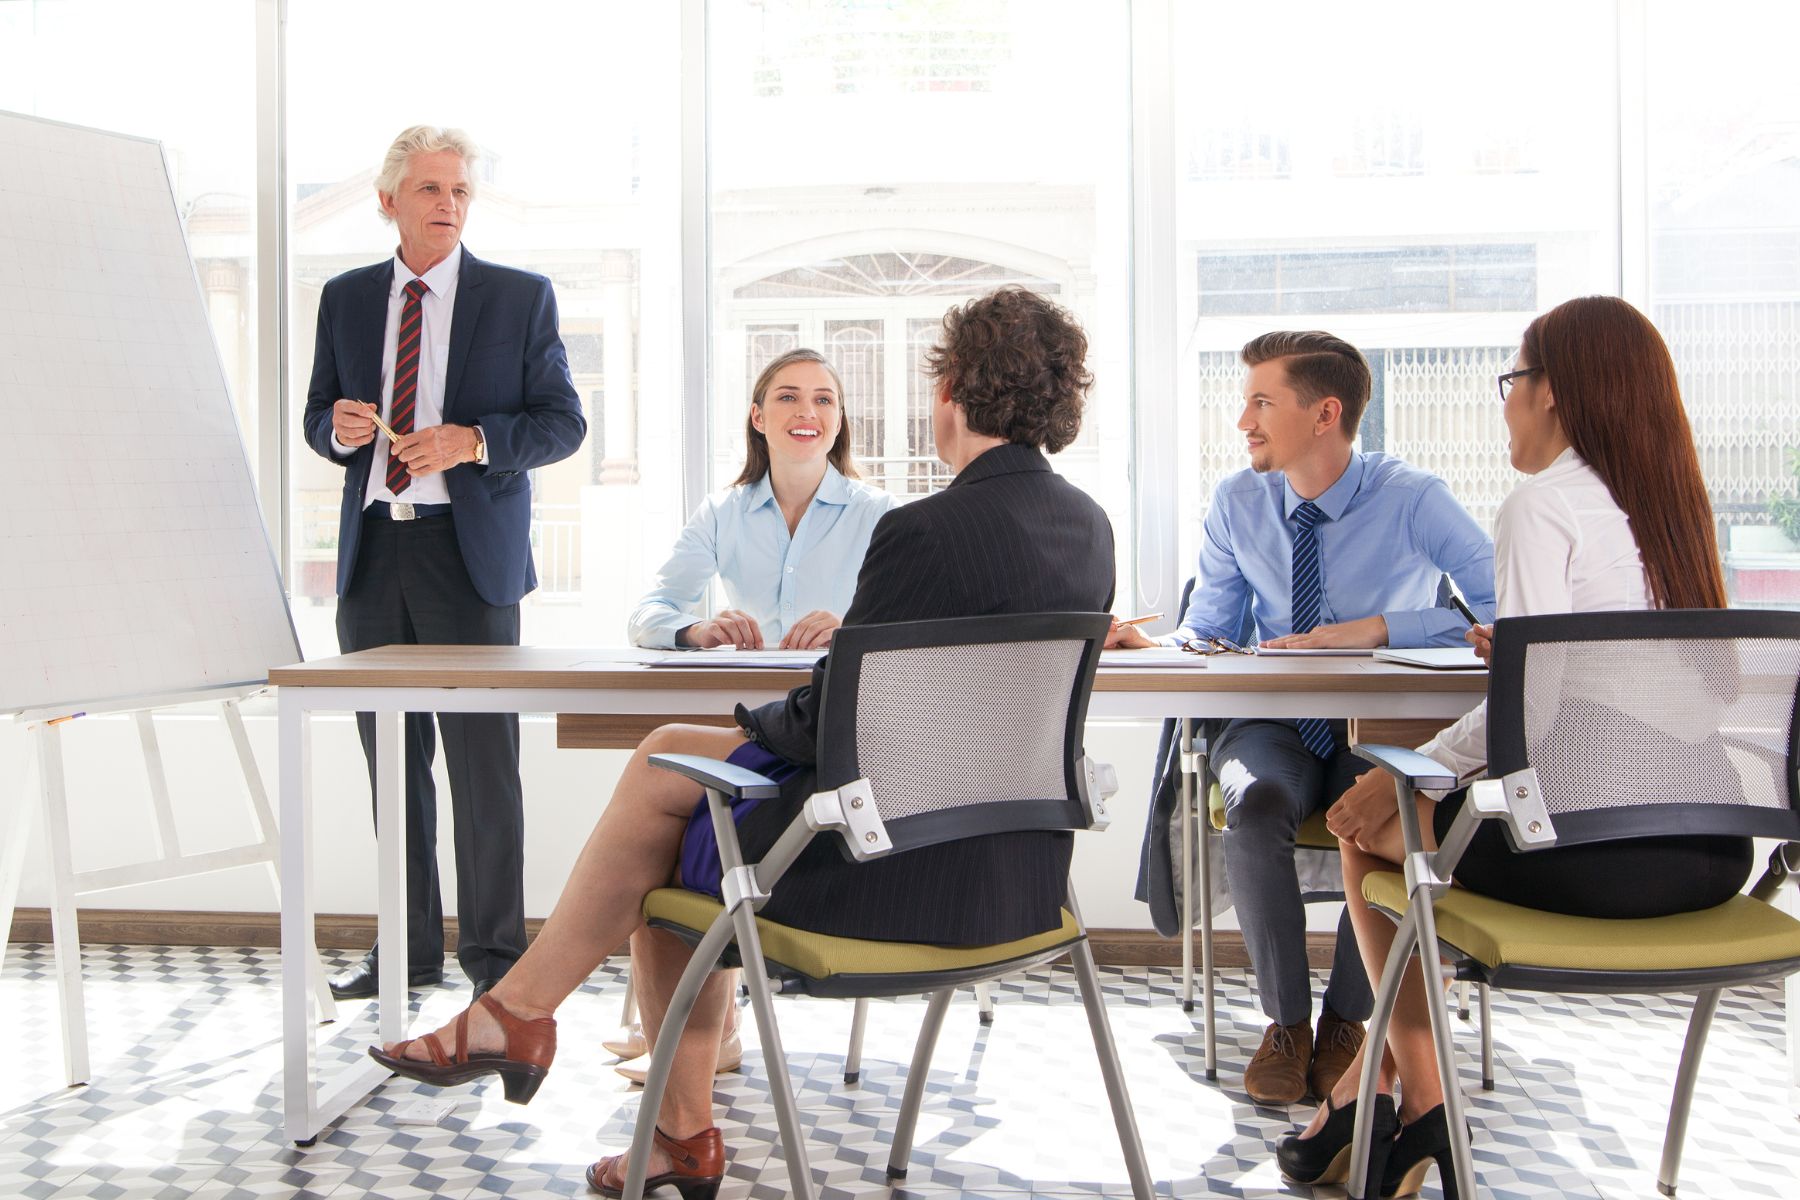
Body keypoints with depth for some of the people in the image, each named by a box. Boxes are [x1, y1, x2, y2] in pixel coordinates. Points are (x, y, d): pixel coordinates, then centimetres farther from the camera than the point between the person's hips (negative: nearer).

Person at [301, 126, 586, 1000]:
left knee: (483, 759, -3)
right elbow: (318, 417, 17)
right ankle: (409, 946, 21)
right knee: (392, 758, 9)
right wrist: (339, 426, -7)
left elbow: (562, 421, 0)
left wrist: (472, 440, -16)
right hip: (372, 550, 4)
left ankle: (493, 951, 9)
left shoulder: (522, 297, 3)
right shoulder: (345, 298, 13)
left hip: (470, 552, -4)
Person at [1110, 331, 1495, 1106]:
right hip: (1274, 726, 2)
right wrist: (1151, 643, -17)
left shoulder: (1411, 499, -9)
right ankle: (1284, 1021, -11)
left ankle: (1346, 1022, -8)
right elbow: (1208, 632, 6)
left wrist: (1375, 628, -26)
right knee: (1255, 805, -33)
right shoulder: (1237, 504, 3)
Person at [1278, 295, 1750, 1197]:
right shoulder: (1672, 505, 14)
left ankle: (1421, 1105, 27)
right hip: (1711, 848, 8)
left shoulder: (1544, 506, -9)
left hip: (1591, 849, -8)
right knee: (1404, 801, 26)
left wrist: (1402, 777, -7)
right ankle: (1372, 1079, 31)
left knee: (1366, 826, 16)